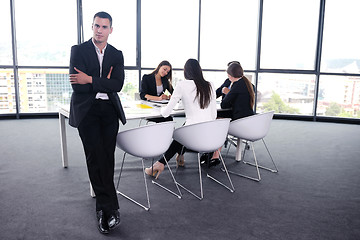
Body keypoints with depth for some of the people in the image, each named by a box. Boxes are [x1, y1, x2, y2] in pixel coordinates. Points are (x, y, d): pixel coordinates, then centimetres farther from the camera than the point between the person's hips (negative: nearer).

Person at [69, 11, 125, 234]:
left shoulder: (117, 54, 12)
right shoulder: (79, 50, 3)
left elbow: (118, 84, -4)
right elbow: (77, 84, -9)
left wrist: (91, 80, -14)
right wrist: (104, 84, -4)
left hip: (110, 110, 3)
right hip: (87, 111, -2)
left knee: (107, 159, 2)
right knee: (96, 158, -7)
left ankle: (103, 207, 17)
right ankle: (110, 208, 2)